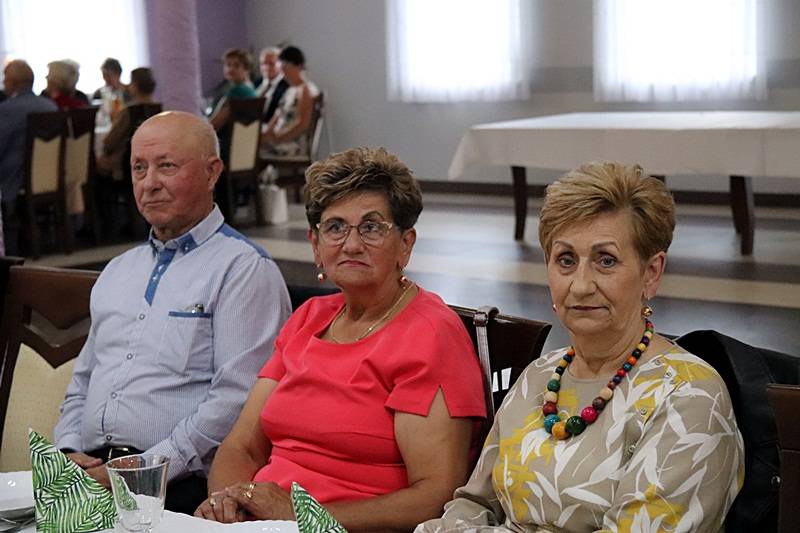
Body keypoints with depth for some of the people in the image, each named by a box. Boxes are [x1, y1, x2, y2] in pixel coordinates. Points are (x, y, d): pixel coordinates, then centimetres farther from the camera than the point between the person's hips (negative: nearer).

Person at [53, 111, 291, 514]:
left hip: (178, 486, -6)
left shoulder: (246, 269, -2)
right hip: (89, 476, 6)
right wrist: (68, 451, 6)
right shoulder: (117, 271, 23)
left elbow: (235, 399, -12)